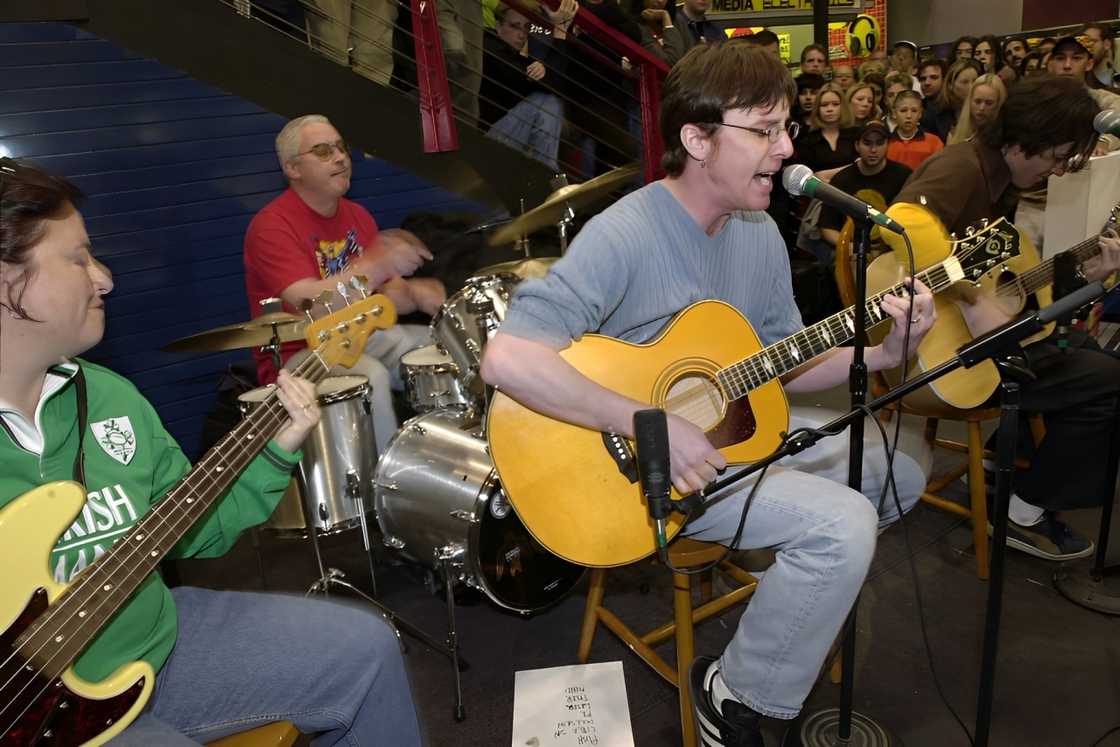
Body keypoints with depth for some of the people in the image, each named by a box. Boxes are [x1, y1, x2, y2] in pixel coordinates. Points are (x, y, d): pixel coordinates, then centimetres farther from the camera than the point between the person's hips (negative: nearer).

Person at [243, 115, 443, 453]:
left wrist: (413, 293, -14)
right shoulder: (272, 226, -16)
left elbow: (388, 292, 10)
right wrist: (376, 265, -39)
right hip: (300, 356, -8)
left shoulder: (357, 215, 9)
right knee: (371, 376, -34)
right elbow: (309, 304, -29)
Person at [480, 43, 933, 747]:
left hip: (737, 425, 9)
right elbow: (507, 357, -37)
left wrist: (881, 352, -8)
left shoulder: (760, 234, 1)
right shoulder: (625, 235, -25)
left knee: (899, 473, 13)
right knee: (844, 525, -23)